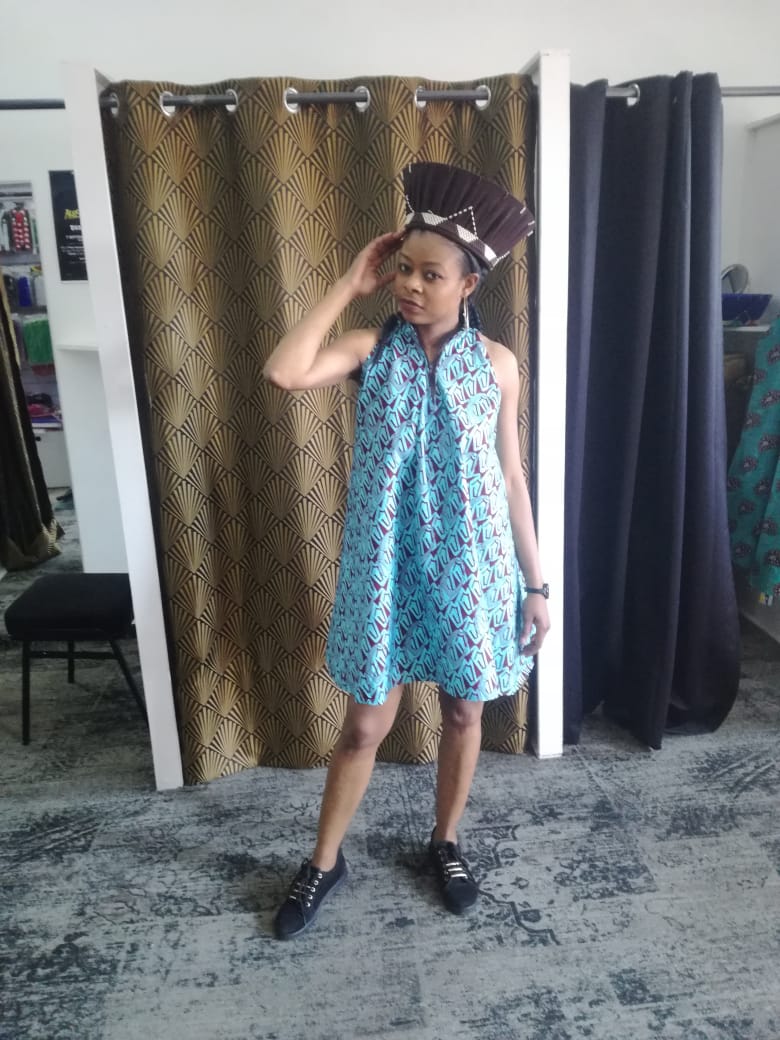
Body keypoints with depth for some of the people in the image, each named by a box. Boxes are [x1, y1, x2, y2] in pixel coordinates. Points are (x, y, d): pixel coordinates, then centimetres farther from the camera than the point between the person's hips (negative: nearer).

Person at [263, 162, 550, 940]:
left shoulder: (497, 364, -2)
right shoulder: (371, 349, -4)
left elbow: (511, 478, 2)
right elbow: (283, 374, -23)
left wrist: (535, 584, 2)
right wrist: (350, 285, -14)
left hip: (471, 567, 1)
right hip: (386, 568, -1)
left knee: (463, 713, 16)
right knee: (366, 725, 10)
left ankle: (446, 844, 42)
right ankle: (324, 860, 34)